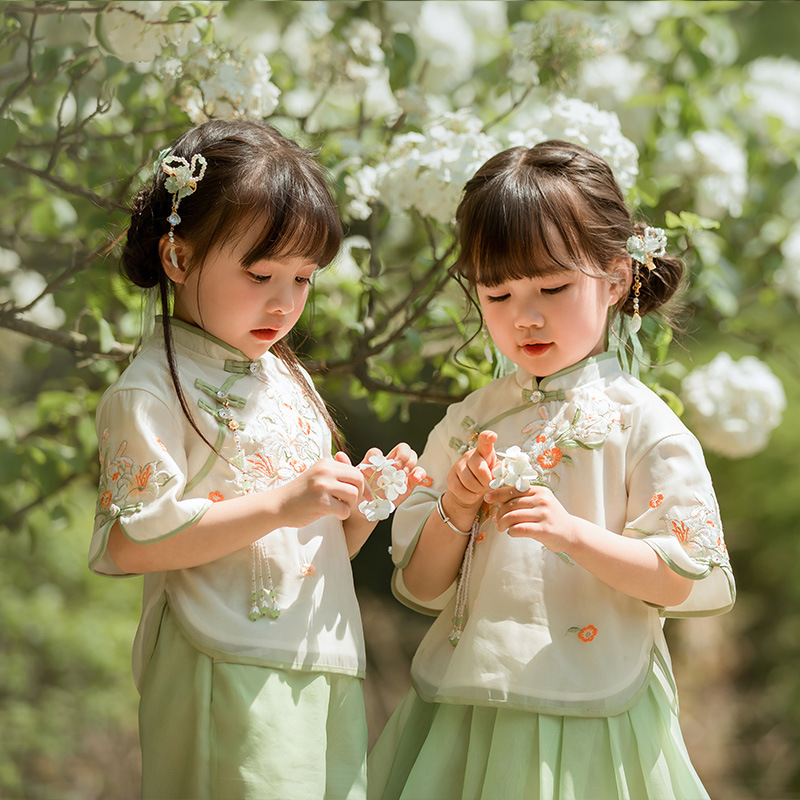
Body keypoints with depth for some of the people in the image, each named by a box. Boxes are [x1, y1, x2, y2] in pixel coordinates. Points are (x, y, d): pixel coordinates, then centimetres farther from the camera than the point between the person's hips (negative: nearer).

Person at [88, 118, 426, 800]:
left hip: (328, 677, 8)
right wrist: (282, 504, -20)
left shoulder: (288, 379, 18)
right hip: (230, 685, -7)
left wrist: (364, 501, 1)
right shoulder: (151, 391, -7)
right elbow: (128, 544, -18)